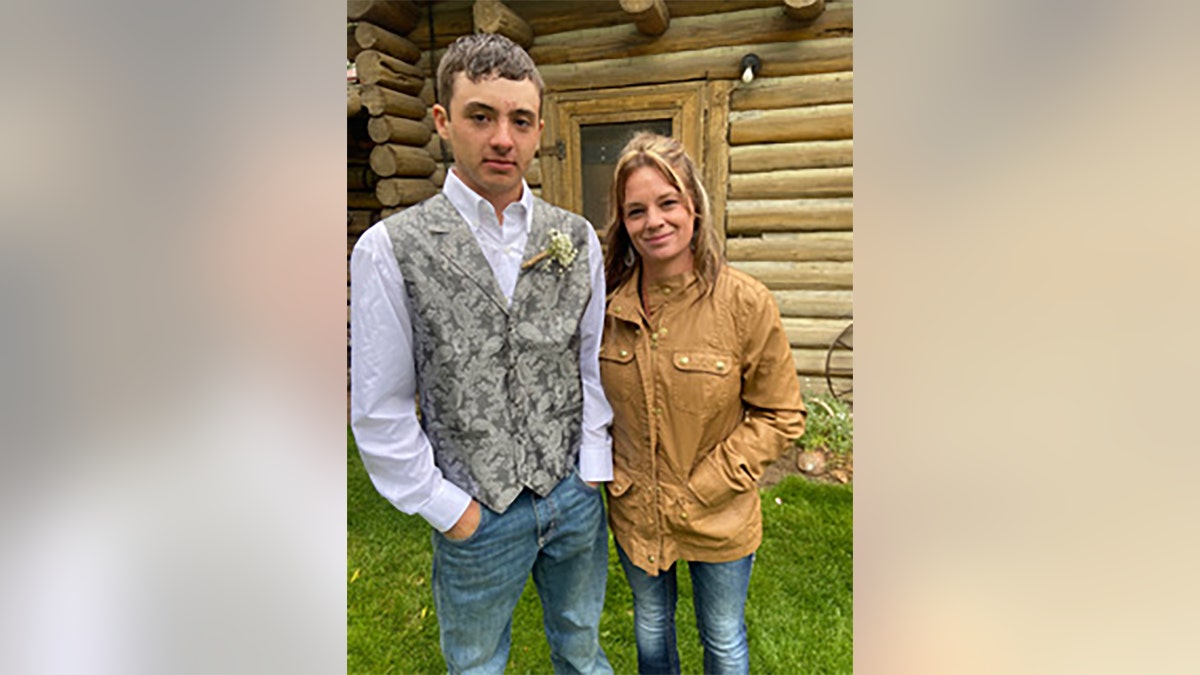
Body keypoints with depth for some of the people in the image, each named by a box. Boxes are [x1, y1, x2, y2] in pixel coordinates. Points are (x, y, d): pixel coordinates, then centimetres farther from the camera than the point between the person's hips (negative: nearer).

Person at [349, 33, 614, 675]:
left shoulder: (577, 238, -2)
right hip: (477, 516, -2)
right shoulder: (391, 249, -13)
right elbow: (379, 409, -10)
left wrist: (592, 469, 1)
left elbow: (593, 359, 3)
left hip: (575, 496, 3)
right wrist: (445, 508, -7)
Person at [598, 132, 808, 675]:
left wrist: (703, 488, -16)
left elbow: (780, 416, -12)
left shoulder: (745, 303, -19)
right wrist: (613, 472, -3)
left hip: (718, 522, -2)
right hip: (633, 511, 3)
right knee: (650, 624, 27)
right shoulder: (608, 301, -9)